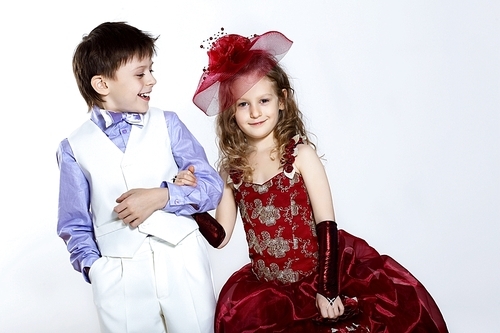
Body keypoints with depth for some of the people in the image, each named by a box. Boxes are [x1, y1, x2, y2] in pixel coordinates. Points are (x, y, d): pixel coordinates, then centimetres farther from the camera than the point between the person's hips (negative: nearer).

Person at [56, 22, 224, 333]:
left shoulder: (167, 124, 2)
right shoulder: (74, 148, 1)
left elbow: (212, 185, 0)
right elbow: (74, 224, 7)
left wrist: (162, 195, -15)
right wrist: (94, 267, -8)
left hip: (184, 262, 1)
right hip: (118, 276, 0)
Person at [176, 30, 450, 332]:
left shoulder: (300, 154, -9)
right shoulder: (232, 167, 2)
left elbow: (326, 225, -9)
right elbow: (220, 236, 2)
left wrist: (327, 290, -12)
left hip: (320, 272, -4)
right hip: (269, 287, 4)